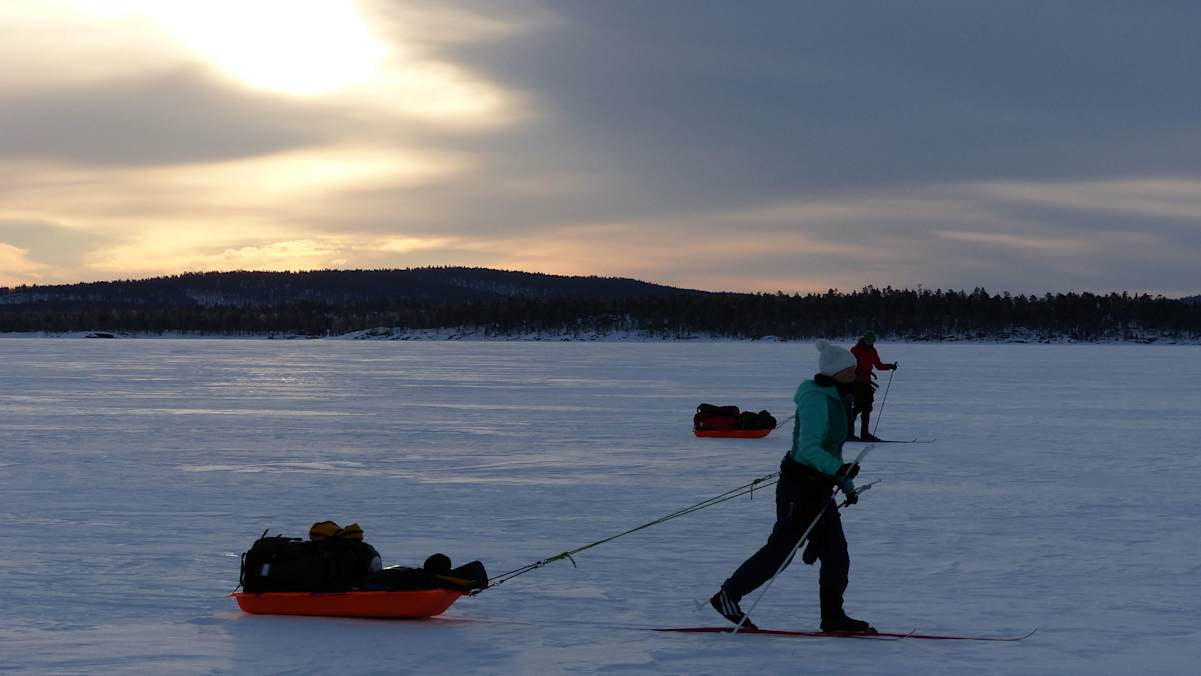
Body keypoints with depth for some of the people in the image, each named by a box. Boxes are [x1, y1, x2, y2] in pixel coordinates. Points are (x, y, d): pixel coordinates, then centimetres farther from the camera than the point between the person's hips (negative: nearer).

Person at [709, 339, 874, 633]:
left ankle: (833, 617, 14)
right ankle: (728, 596, 2)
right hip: (799, 486, -10)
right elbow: (809, 449, -28)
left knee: (836, 553, 7)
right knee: (781, 548, -7)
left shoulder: (836, 399, 14)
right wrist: (837, 469, -42)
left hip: (819, 488, 10)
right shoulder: (816, 400, -18)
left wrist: (846, 483, 20)